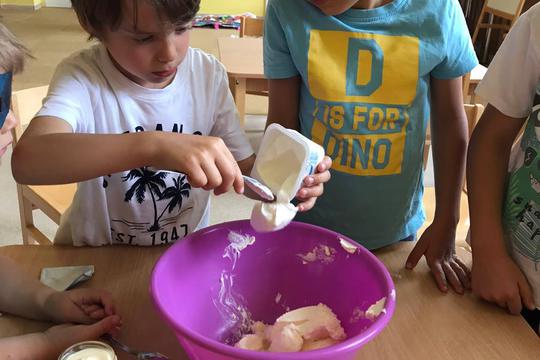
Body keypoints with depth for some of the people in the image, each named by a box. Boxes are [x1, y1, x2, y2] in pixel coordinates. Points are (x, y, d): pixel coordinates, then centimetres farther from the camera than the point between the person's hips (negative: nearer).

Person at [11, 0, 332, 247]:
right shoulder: (83, 77, -15)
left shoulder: (209, 75, -6)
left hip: (187, 252, 2)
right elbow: (27, 160, -33)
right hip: (99, 258, -2)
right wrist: (151, 145, -45)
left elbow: (243, 165, -1)